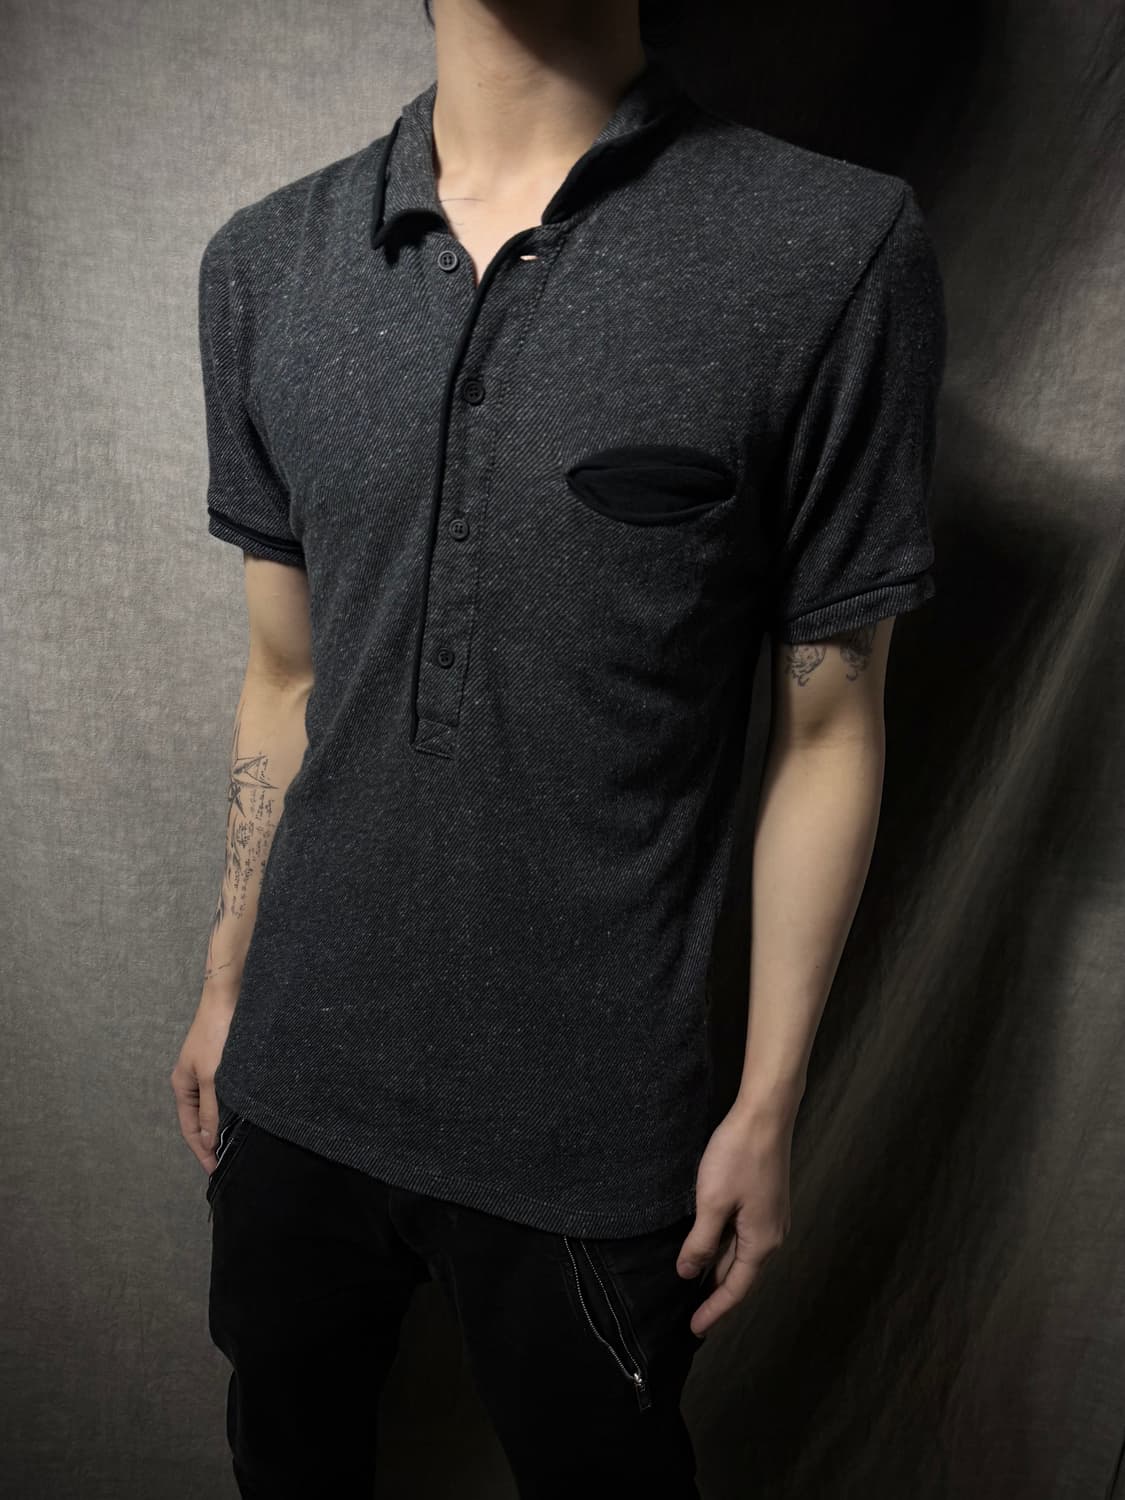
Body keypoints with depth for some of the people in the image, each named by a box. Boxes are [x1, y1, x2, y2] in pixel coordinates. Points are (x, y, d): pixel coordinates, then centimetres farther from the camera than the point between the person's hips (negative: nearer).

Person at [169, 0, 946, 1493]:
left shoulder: (837, 251, -13)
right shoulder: (264, 264, -1)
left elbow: (829, 730, -8)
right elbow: (286, 675, 7)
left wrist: (768, 1106, -4)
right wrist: (226, 983, 13)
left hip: (587, 1130, -3)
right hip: (295, 1077, 4)